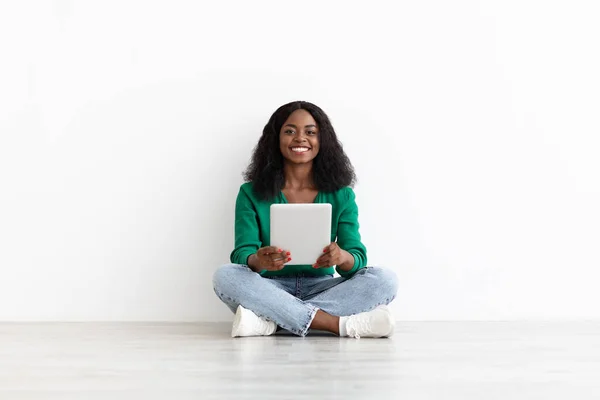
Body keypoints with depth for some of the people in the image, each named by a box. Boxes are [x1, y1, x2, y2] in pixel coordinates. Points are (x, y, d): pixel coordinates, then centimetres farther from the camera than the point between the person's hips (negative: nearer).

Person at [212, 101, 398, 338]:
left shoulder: (341, 195, 4)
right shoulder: (251, 194, 3)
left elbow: (357, 258, -4)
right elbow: (242, 254, -7)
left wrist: (343, 258, -30)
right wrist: (258, 261, -33)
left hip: (322, 289, 1)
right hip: (271, 290, -1)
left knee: (385, 280, -24)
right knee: (225, 276, -30)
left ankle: (269, 320, -31)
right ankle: (339, 324, -33)